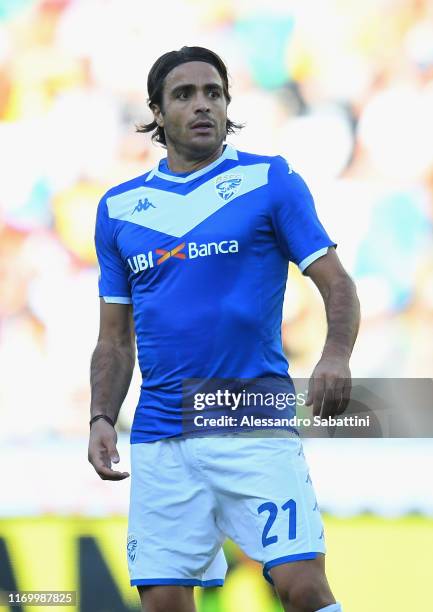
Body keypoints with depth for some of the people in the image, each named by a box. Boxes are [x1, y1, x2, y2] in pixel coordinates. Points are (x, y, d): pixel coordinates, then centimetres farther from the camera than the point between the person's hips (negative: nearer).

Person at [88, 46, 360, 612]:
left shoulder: (272, 181, 3)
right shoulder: (120, 208, 13)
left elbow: (336, 283, -2)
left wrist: (336, 356, -22)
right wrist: (101, 419, 2)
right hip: (160, 439, 3)